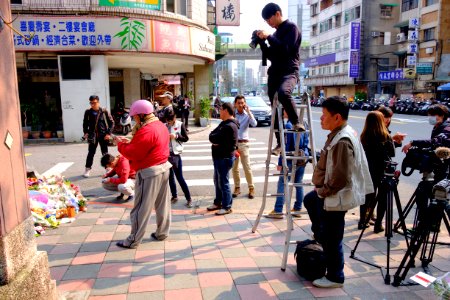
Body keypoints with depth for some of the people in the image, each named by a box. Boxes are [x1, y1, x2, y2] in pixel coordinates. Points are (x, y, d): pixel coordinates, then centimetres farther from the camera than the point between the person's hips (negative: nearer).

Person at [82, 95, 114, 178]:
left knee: (105, 153, 8)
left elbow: (111, 122, -1)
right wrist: (86, 132, -1)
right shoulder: (88, 112, 0)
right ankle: (87, 169, 16)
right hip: (92, 136, 1)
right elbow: (85, 123, 13)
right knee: (91, 153, 5)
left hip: (103, 135, -1)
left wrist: (108, 133, -8)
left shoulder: (104, 111, -6)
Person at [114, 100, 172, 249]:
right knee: (163, 204, 16)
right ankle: (162, 233, 28)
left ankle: (133, 240, 10)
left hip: (149, 172, -10)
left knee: (141, 208, 0)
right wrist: (130, 142, 5)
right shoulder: (160, 125, 9)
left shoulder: (146, 131, -22)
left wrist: (120, 144, -3)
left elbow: (132, 154, -19)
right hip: (163, 167, 10)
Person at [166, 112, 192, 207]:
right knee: (170, 176, 12)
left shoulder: (180, 125, -5)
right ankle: (174, 196, 26)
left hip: (175, 154, -4)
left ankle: (189, 198, 5)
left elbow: (186, 138, -4)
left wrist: (176, 136, -18)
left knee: (179, 177, -3)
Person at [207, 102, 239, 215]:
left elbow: (213, 138, -24)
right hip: (219, 157, 10)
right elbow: (212, 135, 9)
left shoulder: (229, 126, -21)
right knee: (217, 181, 19)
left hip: (225, 158, -10)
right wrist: (215, 140, -11)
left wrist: (213, 138, -2)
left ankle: (227, 207, 8)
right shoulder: (224, 123, 14)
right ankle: (218, 202, 32)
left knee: (223, 182, -2)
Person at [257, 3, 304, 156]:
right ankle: (280, 142, 10)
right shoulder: (276, 33, 22)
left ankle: (296, 121, -17)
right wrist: (261, 41, 10)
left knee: (283, 92, -39)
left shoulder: (291, 27, -1)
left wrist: (268, 37, -12)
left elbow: (286, 49, -15)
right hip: (274, 72, 7)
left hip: (290, 71, -7)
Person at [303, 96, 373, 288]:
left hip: (336, 197, -11)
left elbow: (341, 176, -29)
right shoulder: (339, 133, 6)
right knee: (310, 200, 33)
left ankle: (335, 277, 20)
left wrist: (324, 190, -14)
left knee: (332, 238, 2)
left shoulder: (342, 140, -27)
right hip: (329, 192, 11)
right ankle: (319, 236, 49)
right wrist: (322, 189, 14)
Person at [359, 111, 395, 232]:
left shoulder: (364, 136, -5)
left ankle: (362, 221, 25)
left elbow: (364, 152, 4)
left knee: (367, 195, 17)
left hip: (368, 171, 4)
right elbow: (392, 153, -2)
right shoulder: (386, 137, -12)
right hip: (383, 172, -4)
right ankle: (378, 224, 8)